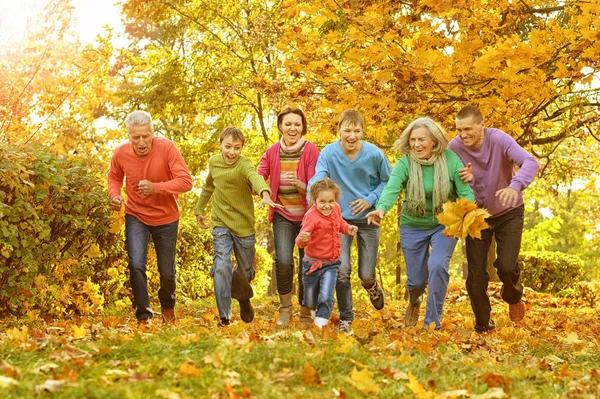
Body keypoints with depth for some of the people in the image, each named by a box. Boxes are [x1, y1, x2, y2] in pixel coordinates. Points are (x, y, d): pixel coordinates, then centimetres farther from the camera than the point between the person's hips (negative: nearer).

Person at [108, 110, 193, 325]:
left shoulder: (167, 148, -23)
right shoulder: (120, 153, -14)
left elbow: (186, 181, -26)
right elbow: (114, 177, 7)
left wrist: (156, 187, -38)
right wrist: (114, 195, -14)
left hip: (166, 218, -1)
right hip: (136, 216, 1)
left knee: (167, 272, 10)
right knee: (136, 265, -18)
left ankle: (168, 307, 42)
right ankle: (143, 315, -2)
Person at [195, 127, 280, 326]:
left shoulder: (244, 165, -19)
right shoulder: (213, 162, -2)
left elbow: (255, 176, -43)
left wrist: (265, 193, -63)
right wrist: (199, 209, 25)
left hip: (244, 225, -2)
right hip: (220, 223, 2)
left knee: (245, 272, 13)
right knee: (221, 267, -17)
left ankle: (243, 297, 47)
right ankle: (224, 317, -10)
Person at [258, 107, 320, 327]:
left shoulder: (311, 151, -9)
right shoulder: (272, 152, 0)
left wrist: (298, 183, -33)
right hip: (283, 215, 1)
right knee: (283, 261, -15)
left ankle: (305, 313, 22)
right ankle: (285, 307, 7)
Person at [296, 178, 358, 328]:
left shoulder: (336, 209, -4)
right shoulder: (311, 216, -25)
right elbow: (301, 241, -34)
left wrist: (347, 228, 0)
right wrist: (302, 239, -58)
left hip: (331, 264, 3)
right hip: (312, 263, -3)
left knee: (325, 297, -17)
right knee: (310, 303, 14)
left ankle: (320, 323, 5)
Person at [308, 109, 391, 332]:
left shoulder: (374, 154, -12)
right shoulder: (329, 153, -13)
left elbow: (388, 181, 1)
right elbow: (317, 179, -24)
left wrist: (371, 199, -14)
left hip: (368, 219, 0)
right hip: (340, 218, 0)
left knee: (366, 275, 4)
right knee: (341, 270, -11)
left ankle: (372, 286, 44)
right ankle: (345, 318, 10)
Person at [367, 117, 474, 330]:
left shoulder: (451, 160, -15)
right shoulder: (404, 163, -17)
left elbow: (466, 192, -17)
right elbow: (391, 189, -32)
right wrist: (381, 208, -54)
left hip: (444, 224, -1)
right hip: (413, 226, 1)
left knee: (438, 266, -24)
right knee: (416, 279, 8)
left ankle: (432, 324, -8)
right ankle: (414, 302, 48)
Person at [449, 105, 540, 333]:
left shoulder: (499, 139, -23)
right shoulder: (454, 147, -17)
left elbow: (530, 162, -35)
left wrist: (516, 186, -55)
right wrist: (467, 180, -34)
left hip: (508, 213, -2)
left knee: (507, 266, -15)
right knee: (476, 277, 0)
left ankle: (513, 298, 22)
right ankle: (483, 325, 21)